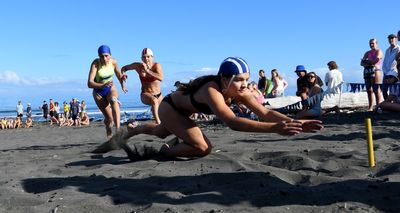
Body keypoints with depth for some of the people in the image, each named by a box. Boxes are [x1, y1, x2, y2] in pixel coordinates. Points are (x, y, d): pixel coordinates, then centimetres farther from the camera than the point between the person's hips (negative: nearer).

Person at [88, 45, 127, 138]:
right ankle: (109, 135, 26)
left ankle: (118, 129, -45)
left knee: (114, 101, -35)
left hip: (111, 88, 2)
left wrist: (122, 86, 18)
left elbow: (118, 74, 11)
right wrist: (103, 85, -48)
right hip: (99, 92, -1)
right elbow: (89, 83, -32)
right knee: (109, 118, -5)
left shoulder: (113, 62, -13)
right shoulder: (95, 64, -24)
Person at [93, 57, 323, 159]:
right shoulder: (212, 91, -45)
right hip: (169, 107, -8)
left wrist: (295, 122, -45)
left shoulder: (240, 93, -24)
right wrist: (274, 128, -65)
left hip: (182, 111, 8)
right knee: (202, 147, -26)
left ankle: (123, 135, 60)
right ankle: (161, 151, -1)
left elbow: (265, 112, -30)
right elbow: (232, 122, -59)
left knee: (158, 133, 35)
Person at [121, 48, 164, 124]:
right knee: (154, 101, -39)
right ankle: (158, 122, -34)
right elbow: (124, 68, 7)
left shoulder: (156, 65, -16)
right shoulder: (138, 65, -11)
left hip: (158, 95, 2)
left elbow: (161, 78, -35)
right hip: (145, 95, -2)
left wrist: (147, 70, -36)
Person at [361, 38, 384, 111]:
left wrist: (367, 61, 2)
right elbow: (362, 63, 12)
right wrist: (369, 63, -8)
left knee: (376, 90, -12)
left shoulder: (379, 51, 5)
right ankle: (370, 107, 2)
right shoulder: (367, 53, 22)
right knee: (369, 90, 2)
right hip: (367, 72, 6)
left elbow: (376, 60, -12)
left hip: (375, 71, -6)